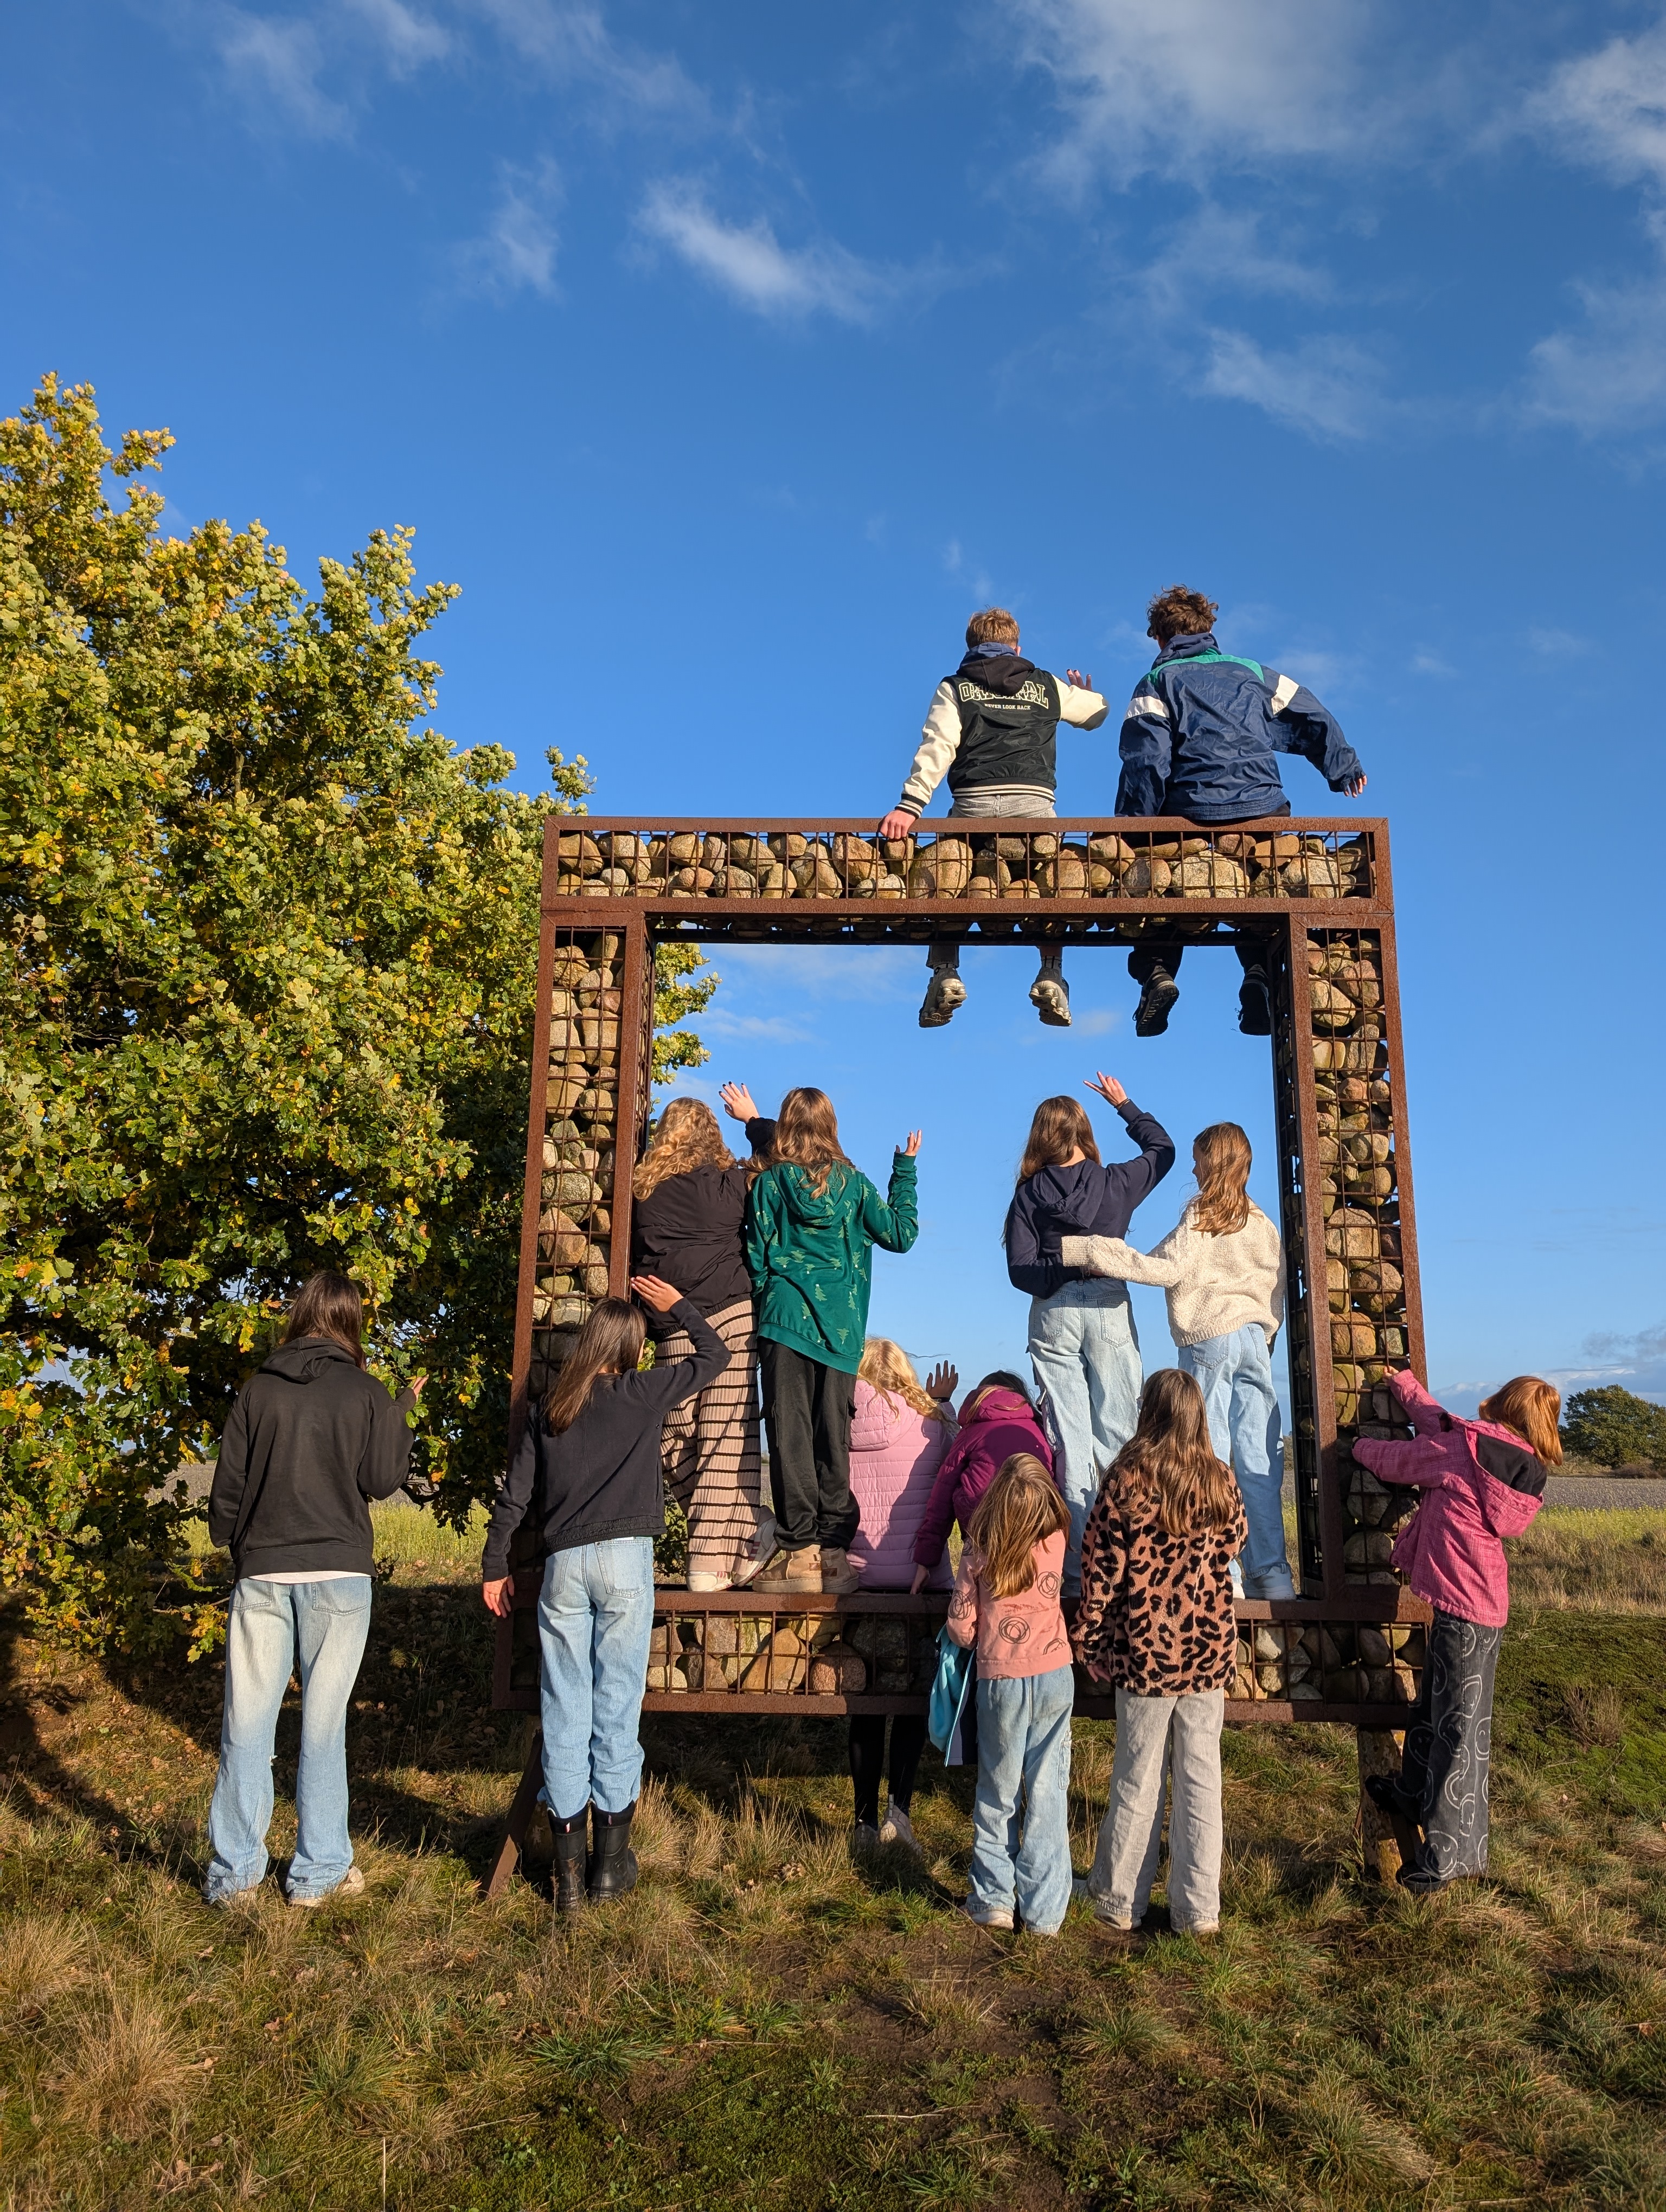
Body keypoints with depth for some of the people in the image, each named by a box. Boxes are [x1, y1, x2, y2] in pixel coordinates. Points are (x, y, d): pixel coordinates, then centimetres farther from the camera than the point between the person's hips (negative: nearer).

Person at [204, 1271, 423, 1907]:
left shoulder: (258, 1389, 4)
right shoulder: (365, 1393, -1)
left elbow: (228, 1484, 6)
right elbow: (381, 1479, 0)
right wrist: (401, 1414, 12)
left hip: (262, 1571, 2)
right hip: (337, 1572, -1)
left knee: (248, 1721, 8)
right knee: (323, 1722, 5)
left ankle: (234, 1872, 14)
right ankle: (319, 1871, 12)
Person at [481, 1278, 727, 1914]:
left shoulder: (548, 1410, 10)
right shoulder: (641, 1393, 1)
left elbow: (514, 1495, 9)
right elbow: (715, 1354, 11)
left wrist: (495, 1566, 17)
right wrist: (677, 1306, 22)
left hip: (563, 1566, 3)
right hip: (625, 1559, -3)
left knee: (564, 1714, 6)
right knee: (616, 1708, 3)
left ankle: (569, 1869, 11)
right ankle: (610, 1863, 10)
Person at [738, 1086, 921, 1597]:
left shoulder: (768, 1183, 2)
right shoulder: (853, 1182, 5)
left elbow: (755, 1257, 3)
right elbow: (900, 1234, 11)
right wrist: (905, 1170, 20)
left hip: (785, 1321, -1)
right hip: (840, 1327, 2)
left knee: (790, 1434, 0)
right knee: (833, 1437, 6)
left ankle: (799, 1551, -3)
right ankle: (834, 1552, 5)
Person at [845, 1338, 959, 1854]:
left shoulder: (842, 1423, -4)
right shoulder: (931, 1422, 0)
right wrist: (942, 1404, 21)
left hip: (858, 1576, 1)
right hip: (921, 1579, 0)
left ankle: (865, 1821, 15)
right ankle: (899, 1808, 0)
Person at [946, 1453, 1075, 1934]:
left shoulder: (978, 1553, -12)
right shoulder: (1055, 1542, -7)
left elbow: (961, 1626, -7)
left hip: (1000, 1682, -1)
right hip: (1055, 1678, 1)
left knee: (997, 1794, 14)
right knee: (1048, 1794, 8)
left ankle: (993, 1900, 23)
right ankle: (1044, 1910, 13)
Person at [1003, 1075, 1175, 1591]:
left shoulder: (1030, 1194, 0)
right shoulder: (1116, 1182, 2)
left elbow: (1020, 1270, -8)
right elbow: (1163, 1149, 22)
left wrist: (1058, 1280, 6)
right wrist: (1124, 1104, 29)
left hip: (1053, 1316, 0)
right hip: (1109, 1308, 0)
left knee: (1072, 1438, 1)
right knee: (1115, 1434, 3)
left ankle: (1078, 1566, 1)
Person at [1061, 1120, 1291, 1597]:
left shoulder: (1201, 1215, -5)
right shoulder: (1263, 1223, 12)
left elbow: (1166, 1269, -18)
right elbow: (1277, 1290, 13)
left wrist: (1091, 1252, -19)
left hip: (1207, 1338, -5)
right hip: (1255, 1338, 5)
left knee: (1210, 1453, -2)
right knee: (1258, 1456, 4)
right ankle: (1270, 1571, 2)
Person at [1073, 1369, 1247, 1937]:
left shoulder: (1127, 1479, -14)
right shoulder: (1220, 1480, -5)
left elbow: (1102, 1566, -10)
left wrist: (1087, 1635, 2)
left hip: (1146, 1650, -2)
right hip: (1209, 1649, 2)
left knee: (1138, 1778, 10)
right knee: (1201, 1777, 10)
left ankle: (1119, 1900, 23)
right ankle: (1198, 1908, 17)